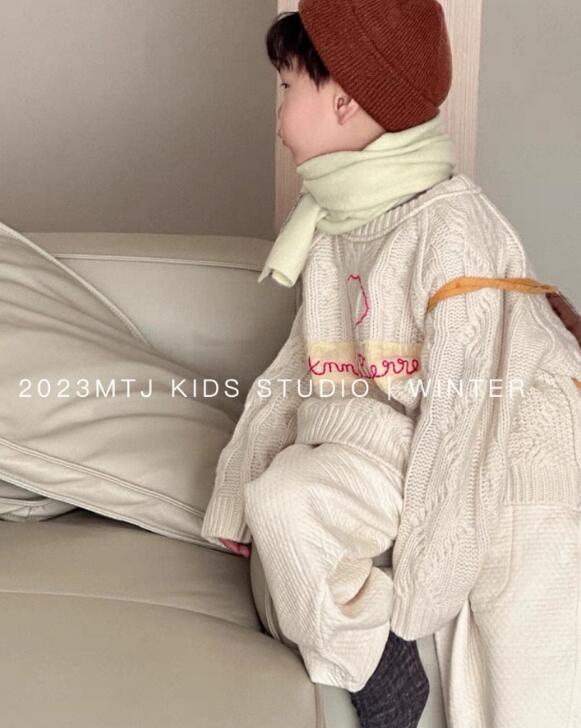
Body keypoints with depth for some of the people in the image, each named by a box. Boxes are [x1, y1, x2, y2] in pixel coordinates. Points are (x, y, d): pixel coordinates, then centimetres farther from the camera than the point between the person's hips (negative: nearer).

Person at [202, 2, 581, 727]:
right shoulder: (335, 230, 7)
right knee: (282, 495, -21)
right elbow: (296, 369, 10)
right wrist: (232, 518, 8)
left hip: (510, 463, -6)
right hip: (394, 445, 6)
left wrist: (415, 592, -21)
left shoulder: (456, 226, -19)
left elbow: (463, 410, -23)